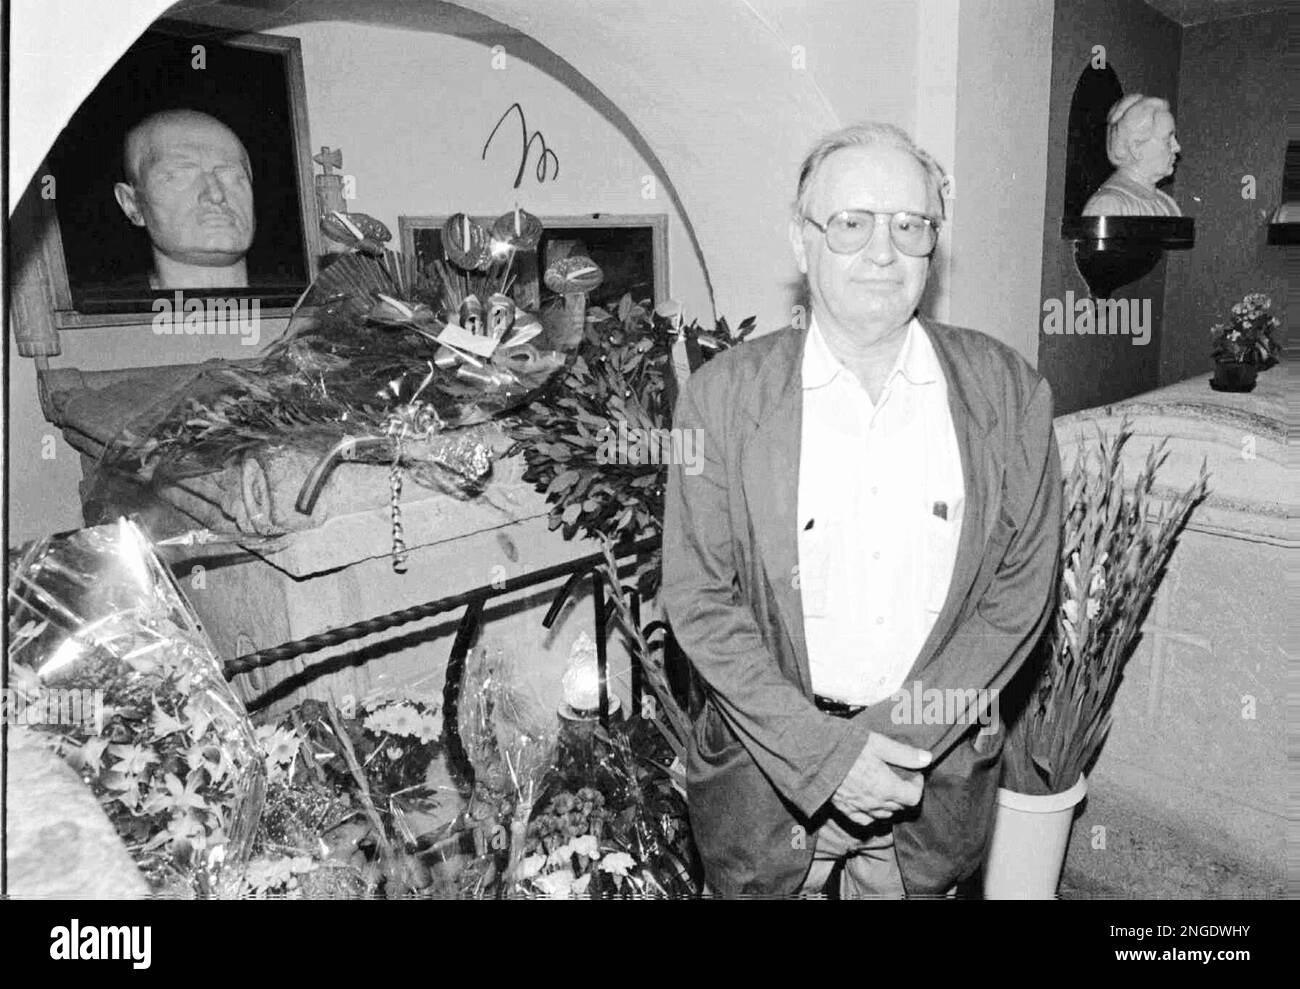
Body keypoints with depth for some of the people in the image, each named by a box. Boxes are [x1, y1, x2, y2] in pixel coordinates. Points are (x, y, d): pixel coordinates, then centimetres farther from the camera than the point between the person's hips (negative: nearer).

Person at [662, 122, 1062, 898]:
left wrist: (904, 737, -12)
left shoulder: (1008, 392, -5)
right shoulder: (722, 397, -10)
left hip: (940, 771, 2)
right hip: (764, 768, -1)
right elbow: (698, 598, -10)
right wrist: (823, 750, -16)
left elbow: (1022, 587, -3)